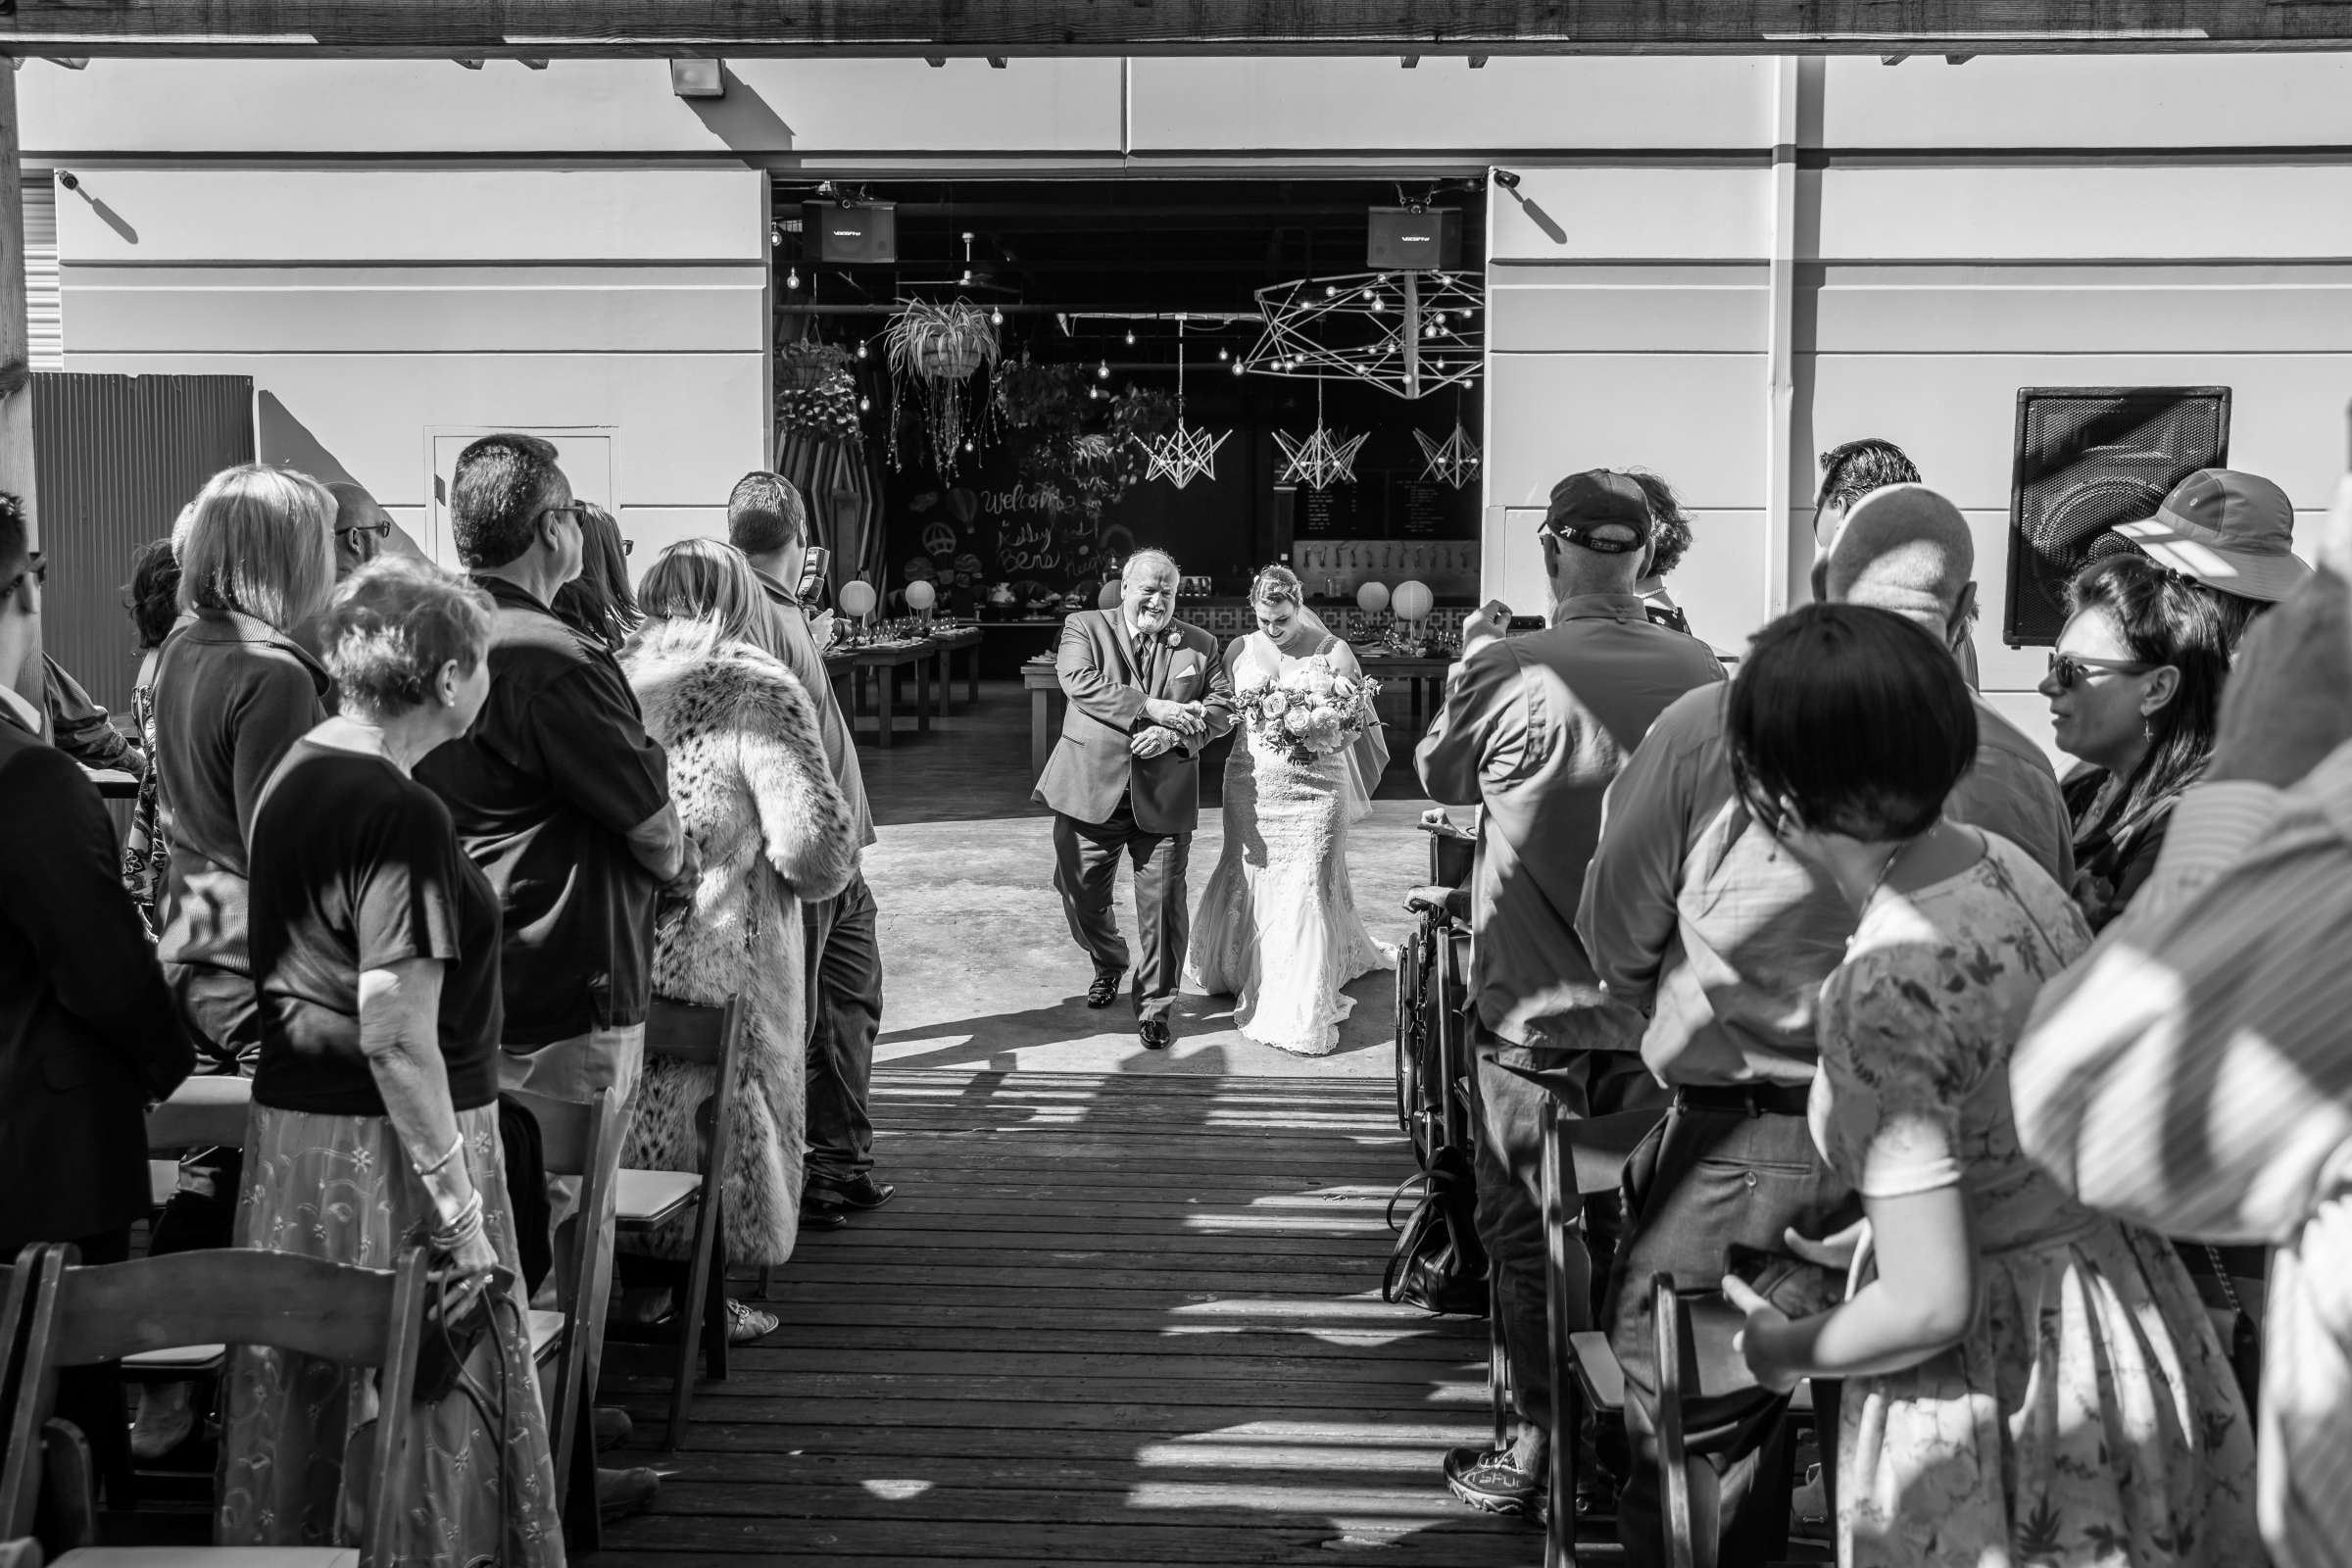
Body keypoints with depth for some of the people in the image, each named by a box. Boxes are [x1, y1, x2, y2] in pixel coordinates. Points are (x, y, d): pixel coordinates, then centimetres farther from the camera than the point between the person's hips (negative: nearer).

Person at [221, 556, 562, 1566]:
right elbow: (397, 1036, -24)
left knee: (303, 1421, 17)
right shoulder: (404, 817, -20)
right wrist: (460, 1211, -19)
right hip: (384, 1151, -9)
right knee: (424, 1419, 3)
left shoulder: (291, 779, 7)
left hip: (288, 1130, 9)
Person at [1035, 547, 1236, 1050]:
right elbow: (1080, 682, -14)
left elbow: (1224, 705, 3)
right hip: (1091, 788, 0)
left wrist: (1174, 734, -16)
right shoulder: (1085, 627, 3)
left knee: (1163, 903, -1)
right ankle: (1108, 963, 40)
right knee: (1081, 894, 9)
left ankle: (1156, 1004, 15)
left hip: (1164, 796, 0)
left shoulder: (1201, 645, 10)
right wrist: (1152, 708, -22)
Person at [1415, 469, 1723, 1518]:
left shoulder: (1507, 674, -19)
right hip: (1655, 1008, 4)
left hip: (1534, 1009, -3)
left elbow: (1439, 778, 1)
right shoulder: (1701, 673, -10)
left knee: (1531, 1234, 11)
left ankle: (1541, 1451, 18)